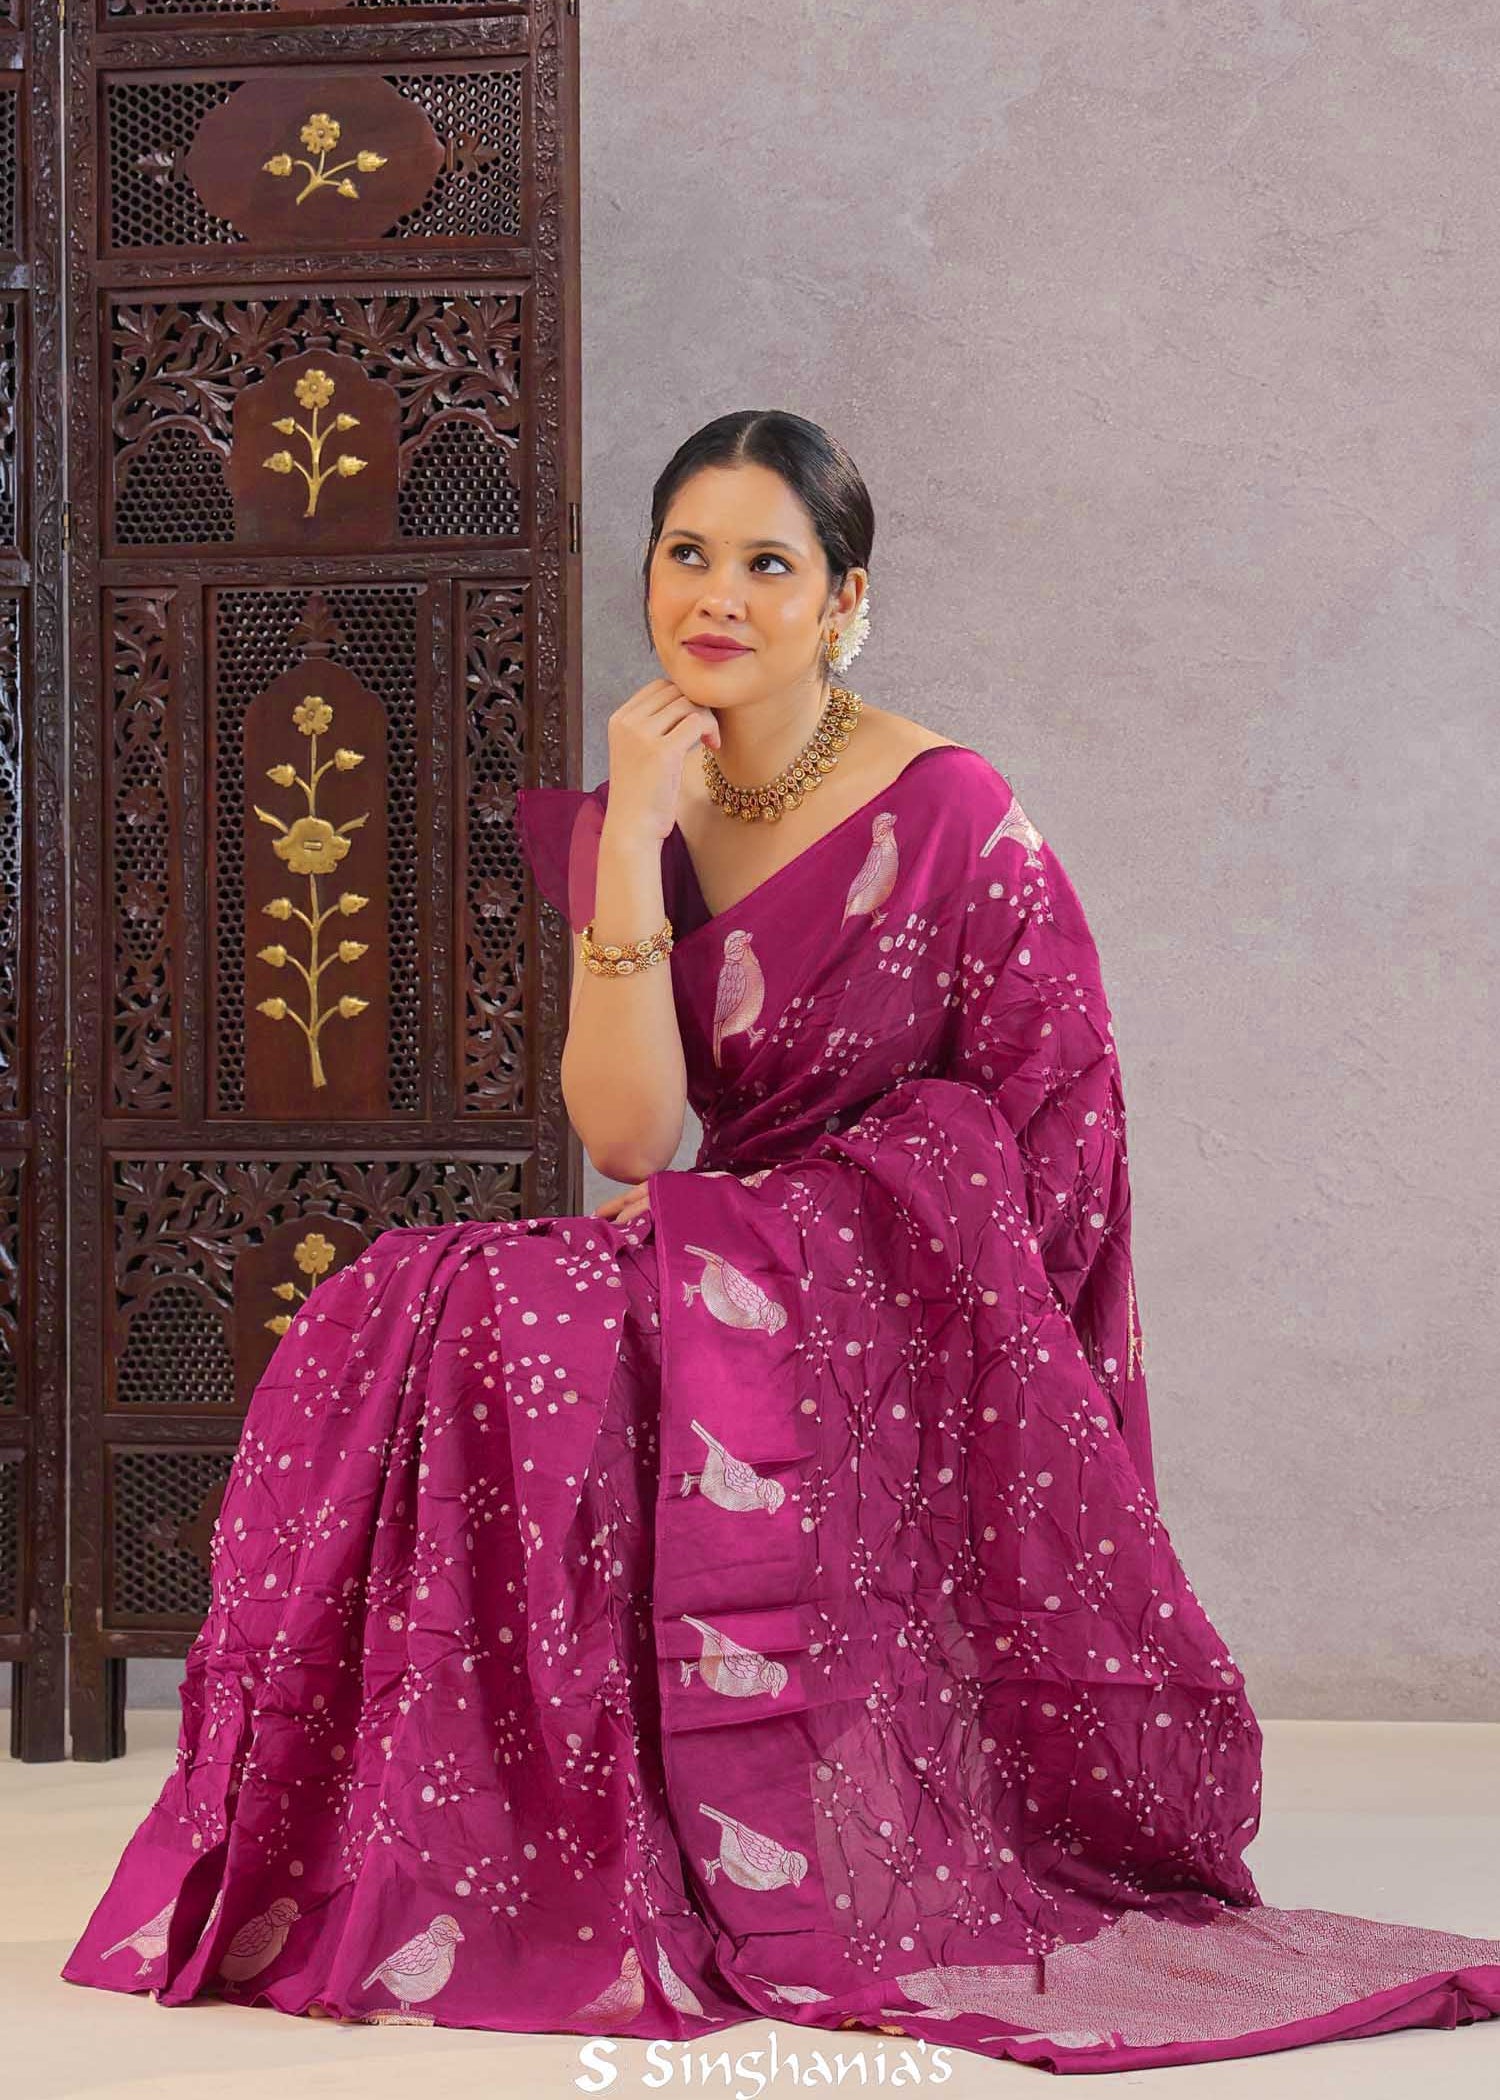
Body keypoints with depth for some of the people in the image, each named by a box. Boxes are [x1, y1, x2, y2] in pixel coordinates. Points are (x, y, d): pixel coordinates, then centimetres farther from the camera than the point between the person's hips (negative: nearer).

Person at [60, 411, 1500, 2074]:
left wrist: (751, 1222, -11)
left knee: (532, 1332, -30)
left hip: (913, 1323, -5)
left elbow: (1028, 1178, -6)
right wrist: (633, 838, -15)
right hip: (733, 1289, 5)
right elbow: (627, 1136, -8)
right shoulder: (624, 818, 6)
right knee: (397, 1313, -22)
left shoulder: (950, 823, -9)